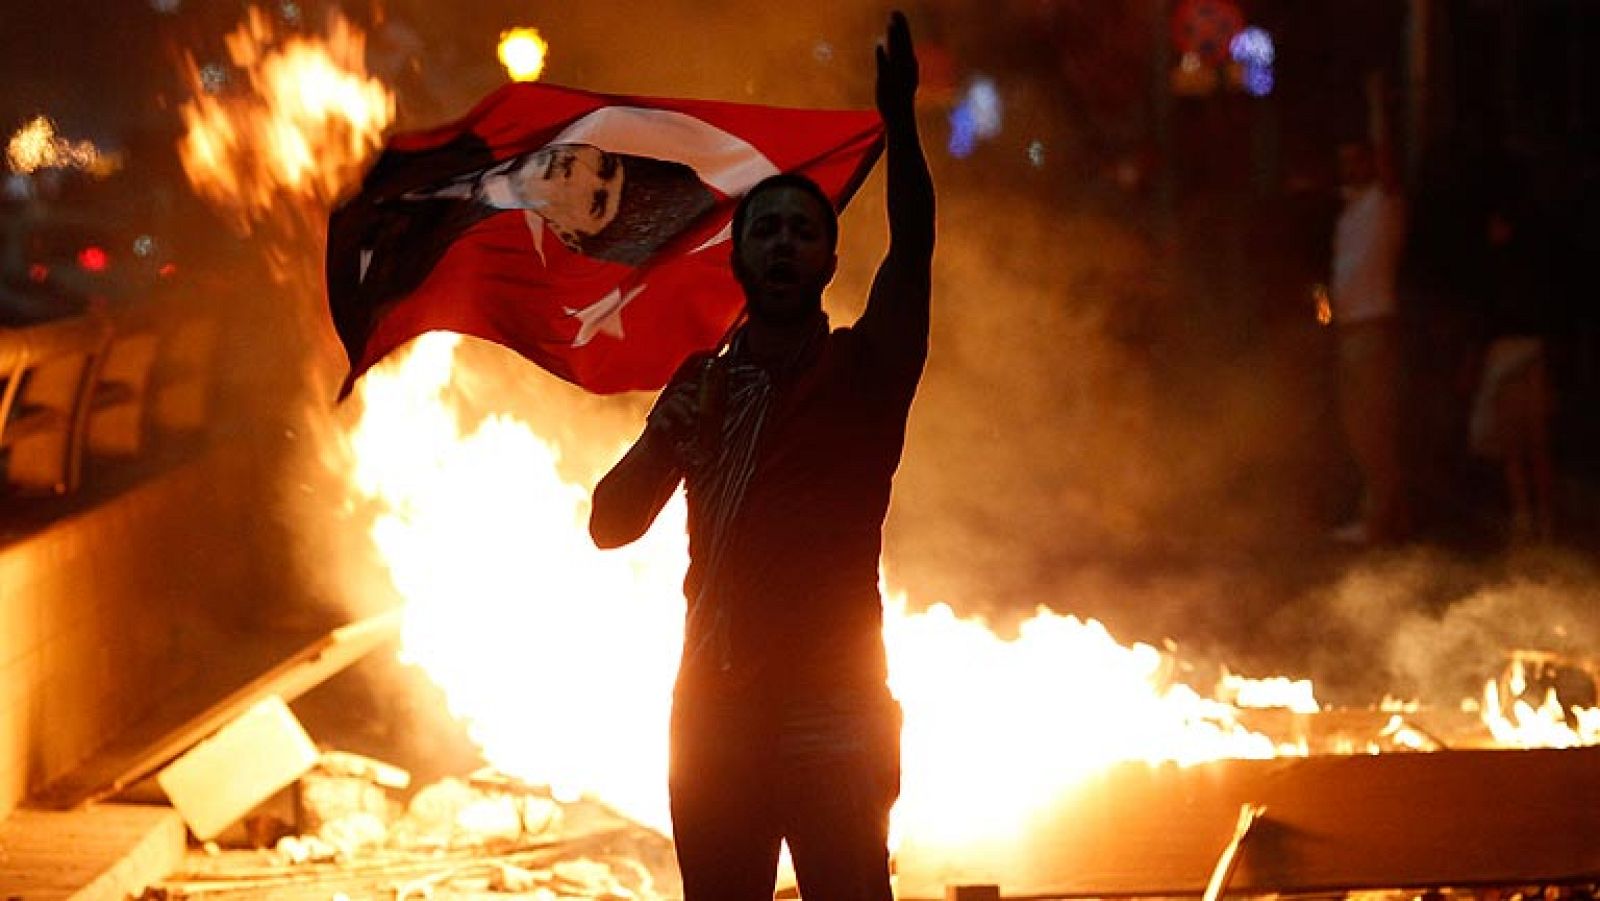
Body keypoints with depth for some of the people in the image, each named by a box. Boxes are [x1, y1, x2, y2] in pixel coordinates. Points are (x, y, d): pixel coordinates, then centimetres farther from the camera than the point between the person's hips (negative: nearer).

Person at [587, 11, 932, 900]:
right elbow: (611, 525, 11)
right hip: (713, 716, 4)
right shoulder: (700, 384, 15)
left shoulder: (859, 369, 4)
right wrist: (663, 441, -10)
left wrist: (899, 122, -28)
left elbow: (912, 255, -14)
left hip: (831, 718, -4)